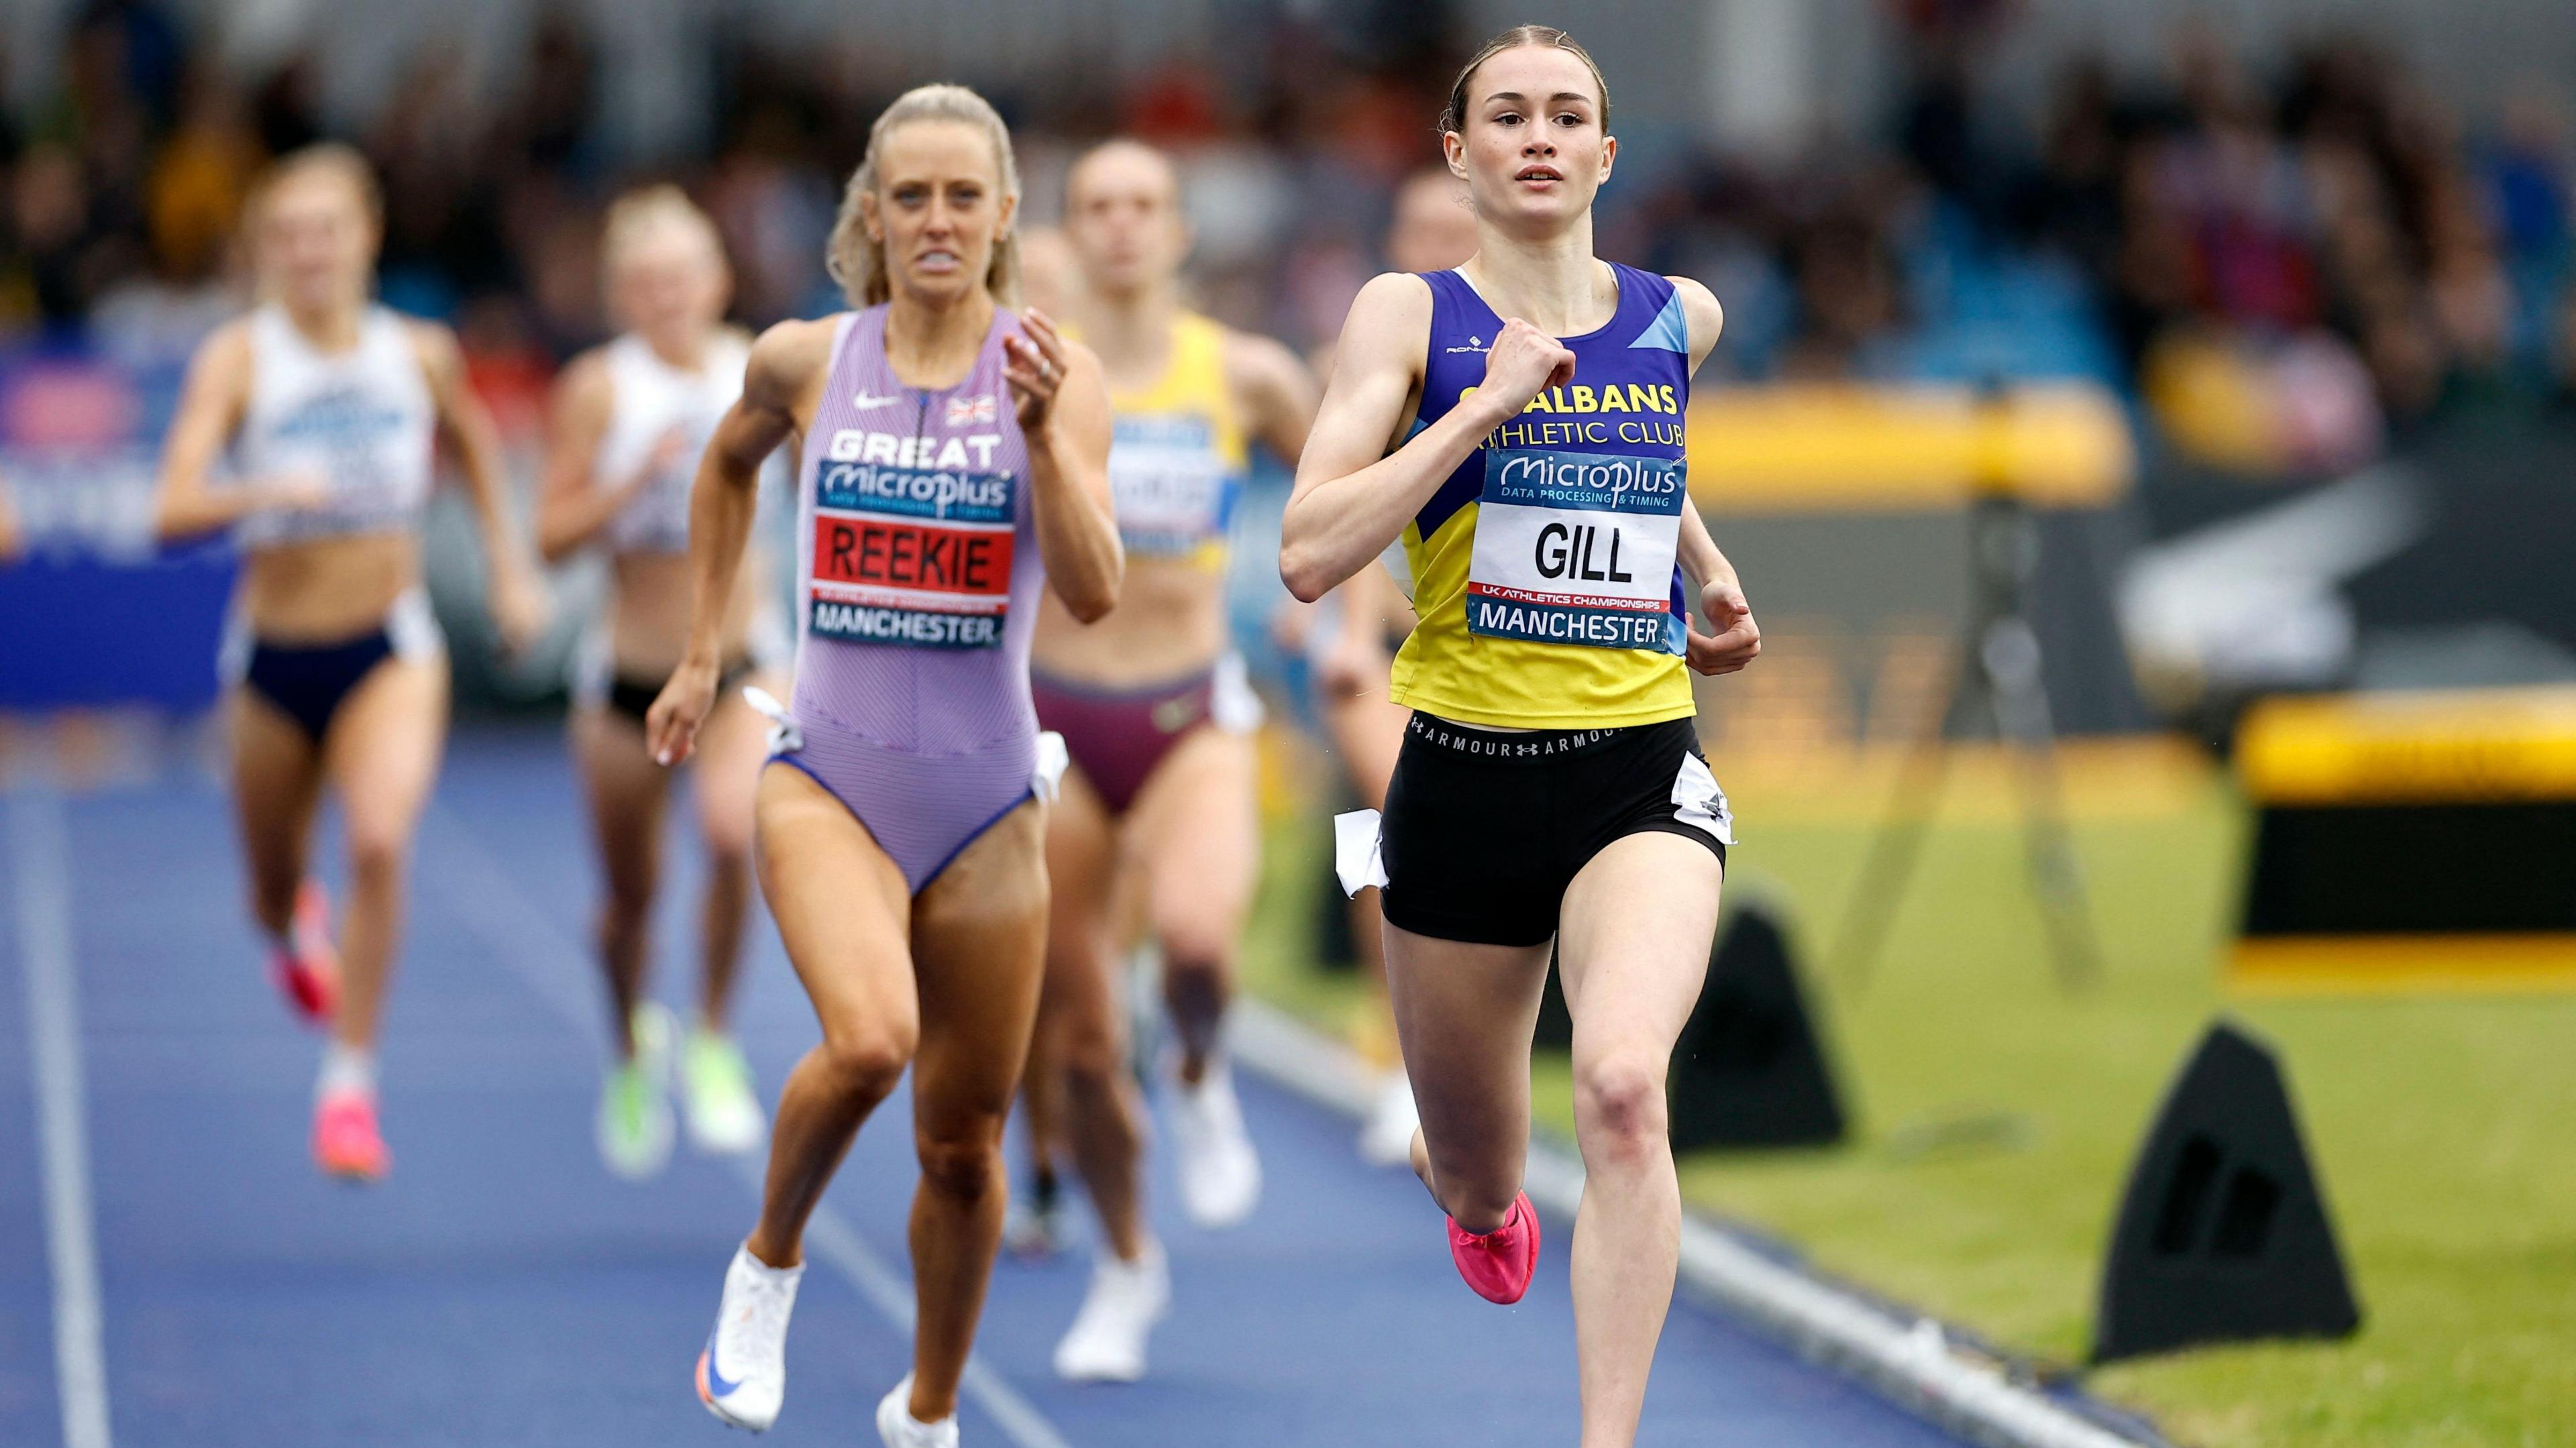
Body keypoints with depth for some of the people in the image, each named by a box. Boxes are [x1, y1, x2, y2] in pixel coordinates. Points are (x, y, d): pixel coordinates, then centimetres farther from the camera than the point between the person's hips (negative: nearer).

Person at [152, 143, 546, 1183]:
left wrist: (509, 563, 18)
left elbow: (473, 444, 20)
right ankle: (295, 932, 55)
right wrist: (265, 492, -41)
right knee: (273, 894, 16)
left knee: (380, 842, -26)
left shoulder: (421, 354, -4)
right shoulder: (237, 359, -12)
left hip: (392, 648, 0)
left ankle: (351, 1080, -15)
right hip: (275, 658, 0)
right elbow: (174, 510, -24)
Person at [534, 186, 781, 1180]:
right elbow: (553, 536, -13)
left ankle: (712, 1042, -7)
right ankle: (632, 1052, 43)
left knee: (734, 830, -28)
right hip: (629, 675, 0)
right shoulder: (600, 386, -10)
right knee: (631, 895, 11)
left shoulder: (755, 370, -4)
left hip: (741, 662, 0)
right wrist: (639, 476, -26)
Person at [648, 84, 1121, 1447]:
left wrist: (1041, 430, -29)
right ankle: (768, 1261, 1)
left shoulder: (1053, 368, -5)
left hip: (986, 804, 1)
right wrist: (701, 653, 21)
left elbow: (1093, 592, -16)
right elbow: (726, 467, 22)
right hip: (827, 777, -1)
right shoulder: (804, 362, -1)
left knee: (963, 1144, 9)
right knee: (868, 1039, -29)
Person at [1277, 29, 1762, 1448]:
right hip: (1465, 769, -1)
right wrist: (1486, 404, -18)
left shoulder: (1679, 316, 8)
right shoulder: (1409, 314, -3)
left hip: (1641, 770, 1)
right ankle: (1477, 1190, 54)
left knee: (1621, 1087, -29)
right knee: (1478, 1186, 14)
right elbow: (1309, 554, -15)